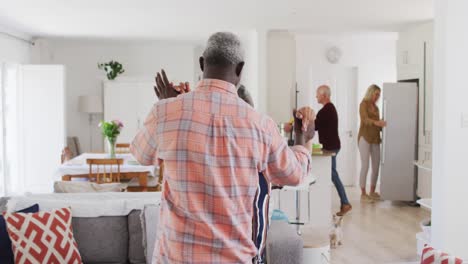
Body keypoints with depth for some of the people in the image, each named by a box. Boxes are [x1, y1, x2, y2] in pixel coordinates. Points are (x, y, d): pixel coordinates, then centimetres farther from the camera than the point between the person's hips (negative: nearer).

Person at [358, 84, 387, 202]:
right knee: (365, 166, -9)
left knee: (376, 166, 5)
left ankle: (372, 192, 15)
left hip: (375, 139, 7)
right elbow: (365, 119, -22)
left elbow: (377, 124, 19)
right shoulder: (363, 104, -4)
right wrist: (376, 122, -39)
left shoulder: (376, 107, 18)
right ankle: (363, 194, -3)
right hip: (365, 138, -7)